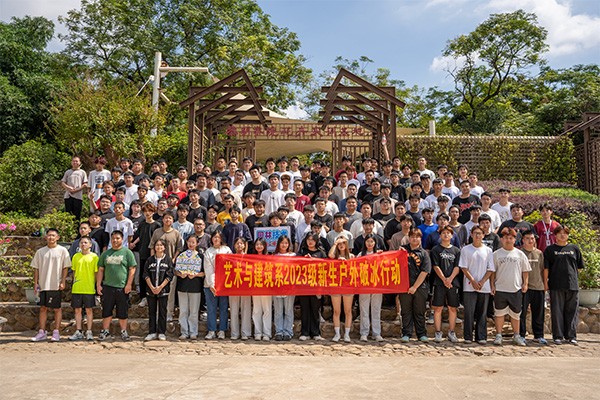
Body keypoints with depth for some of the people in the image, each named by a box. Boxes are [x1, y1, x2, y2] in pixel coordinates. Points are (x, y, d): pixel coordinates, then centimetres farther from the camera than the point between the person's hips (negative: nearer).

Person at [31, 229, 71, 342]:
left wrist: (63, 282, -9)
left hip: (56, 285, -3)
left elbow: (65, 267, -2)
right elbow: (36, 268, 11)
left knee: (57, 308, 2)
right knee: (43, 308, 6)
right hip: (43, 285, 3)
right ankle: (42, 332, 14)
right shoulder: (40, 252, 8)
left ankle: (56, 332, 8)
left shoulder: (62, 250, -1)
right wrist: (35, 283, 4)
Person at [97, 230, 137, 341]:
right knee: (106, 311, 8)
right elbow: (100, 270, 14)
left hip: (122, 288, -3)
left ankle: (124, 332, 16)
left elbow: (132, 269, -3)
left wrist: (129, 284, -9)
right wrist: (98, 284, 6)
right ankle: (105, 331, 20)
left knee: (123, 312, 5)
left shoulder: (127, 252, 0)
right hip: (108, 287, 3)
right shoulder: (105, 254, 12)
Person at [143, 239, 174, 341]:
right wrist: (152, 287, -10)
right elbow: (146, 275, 2)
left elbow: (169, 275, -5)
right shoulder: (150, 260, 7)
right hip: (151, 290, 2)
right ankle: (152, 332, 13)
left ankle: (161, 333, 10)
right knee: (151, 311, 6)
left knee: (162, 312, 3)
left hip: (163, 290, -2)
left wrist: (160, 287, -13)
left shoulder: (168, 260, 1)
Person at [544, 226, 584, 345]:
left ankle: (571, 336, 14)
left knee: (572, 311, 5)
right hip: (556, 286, -2)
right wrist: (545, 282, -2)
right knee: (557, 311, 1)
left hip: (572, 285, 2)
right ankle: (558, 336, 7)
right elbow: (546, 268, 3)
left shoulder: (574, 249, 11)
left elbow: (579, 266, 16)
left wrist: (573, 277, 10)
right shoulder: (550, 249, 5)